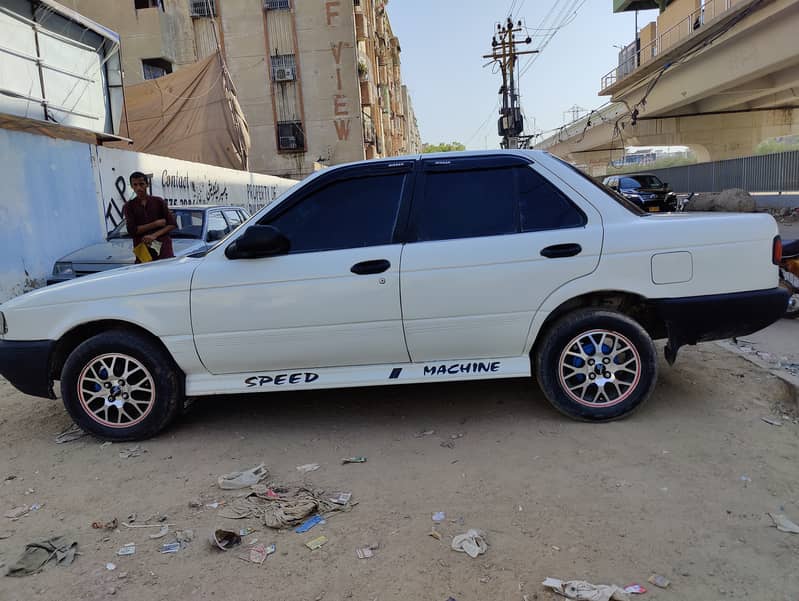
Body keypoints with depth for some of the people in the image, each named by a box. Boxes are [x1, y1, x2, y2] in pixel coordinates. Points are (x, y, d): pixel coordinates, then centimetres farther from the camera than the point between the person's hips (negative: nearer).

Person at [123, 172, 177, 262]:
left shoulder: (158, 201, 9)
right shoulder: (129, 206, 10)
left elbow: (172, 224, 3)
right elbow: (132, 230, -2)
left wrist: (154, 235, -11)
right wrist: (156, 224, -6)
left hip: (163, 248, 0)